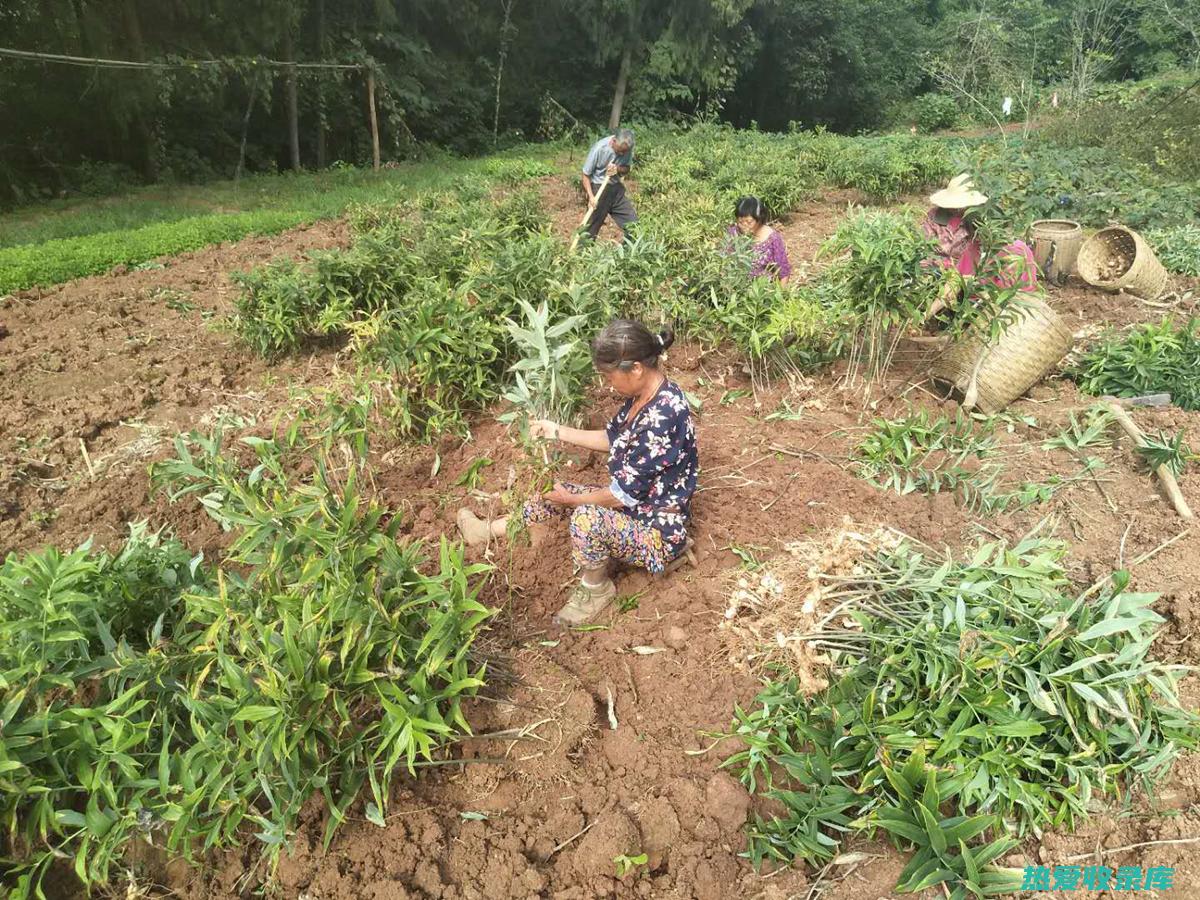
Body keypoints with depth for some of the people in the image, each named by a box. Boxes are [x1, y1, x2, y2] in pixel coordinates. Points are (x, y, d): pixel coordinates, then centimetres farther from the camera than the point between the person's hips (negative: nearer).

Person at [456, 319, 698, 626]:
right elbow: (612, 439, 15)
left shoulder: (662, 417, -32)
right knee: (559, 494, 13)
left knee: (587, 517, -34)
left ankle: (596, 589, -4)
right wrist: (558, 432, 11)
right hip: (636, 506, 9)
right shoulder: (645, 394, -3)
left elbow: (625, 493, -26)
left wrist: (574, 499, -10)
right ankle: (488, 530, 34)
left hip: (658, 532, -9)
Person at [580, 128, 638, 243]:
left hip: (616, 188, 5)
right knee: (592, 227, 2)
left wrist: (618, 169, -19)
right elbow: (586, 175, -16)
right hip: (598, 188, -5)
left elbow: (627, 169, 5)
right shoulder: (599, 148, -23)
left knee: (632, 221, 4)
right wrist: (591, 196, -27)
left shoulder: (627, 147, -10)